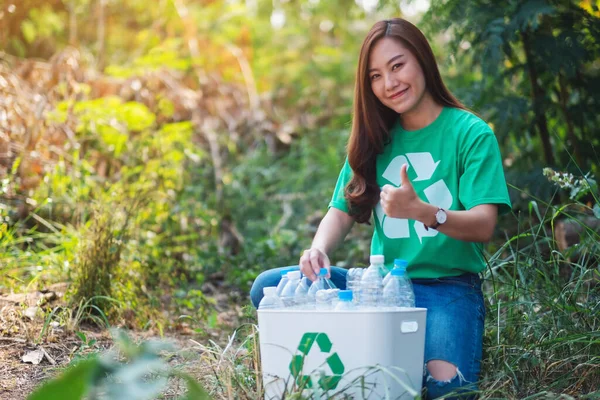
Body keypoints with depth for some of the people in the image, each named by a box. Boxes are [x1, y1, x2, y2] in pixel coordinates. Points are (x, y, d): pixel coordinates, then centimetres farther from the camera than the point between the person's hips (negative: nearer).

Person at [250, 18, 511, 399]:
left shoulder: (470, 132, -2)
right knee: (268, 287, -15)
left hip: (448, 285, -4)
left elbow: (484, 225, -13)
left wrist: (421, 211, -33)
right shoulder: (375, 139, 14)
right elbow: (342, 211, 8)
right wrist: (319, 251, -16)